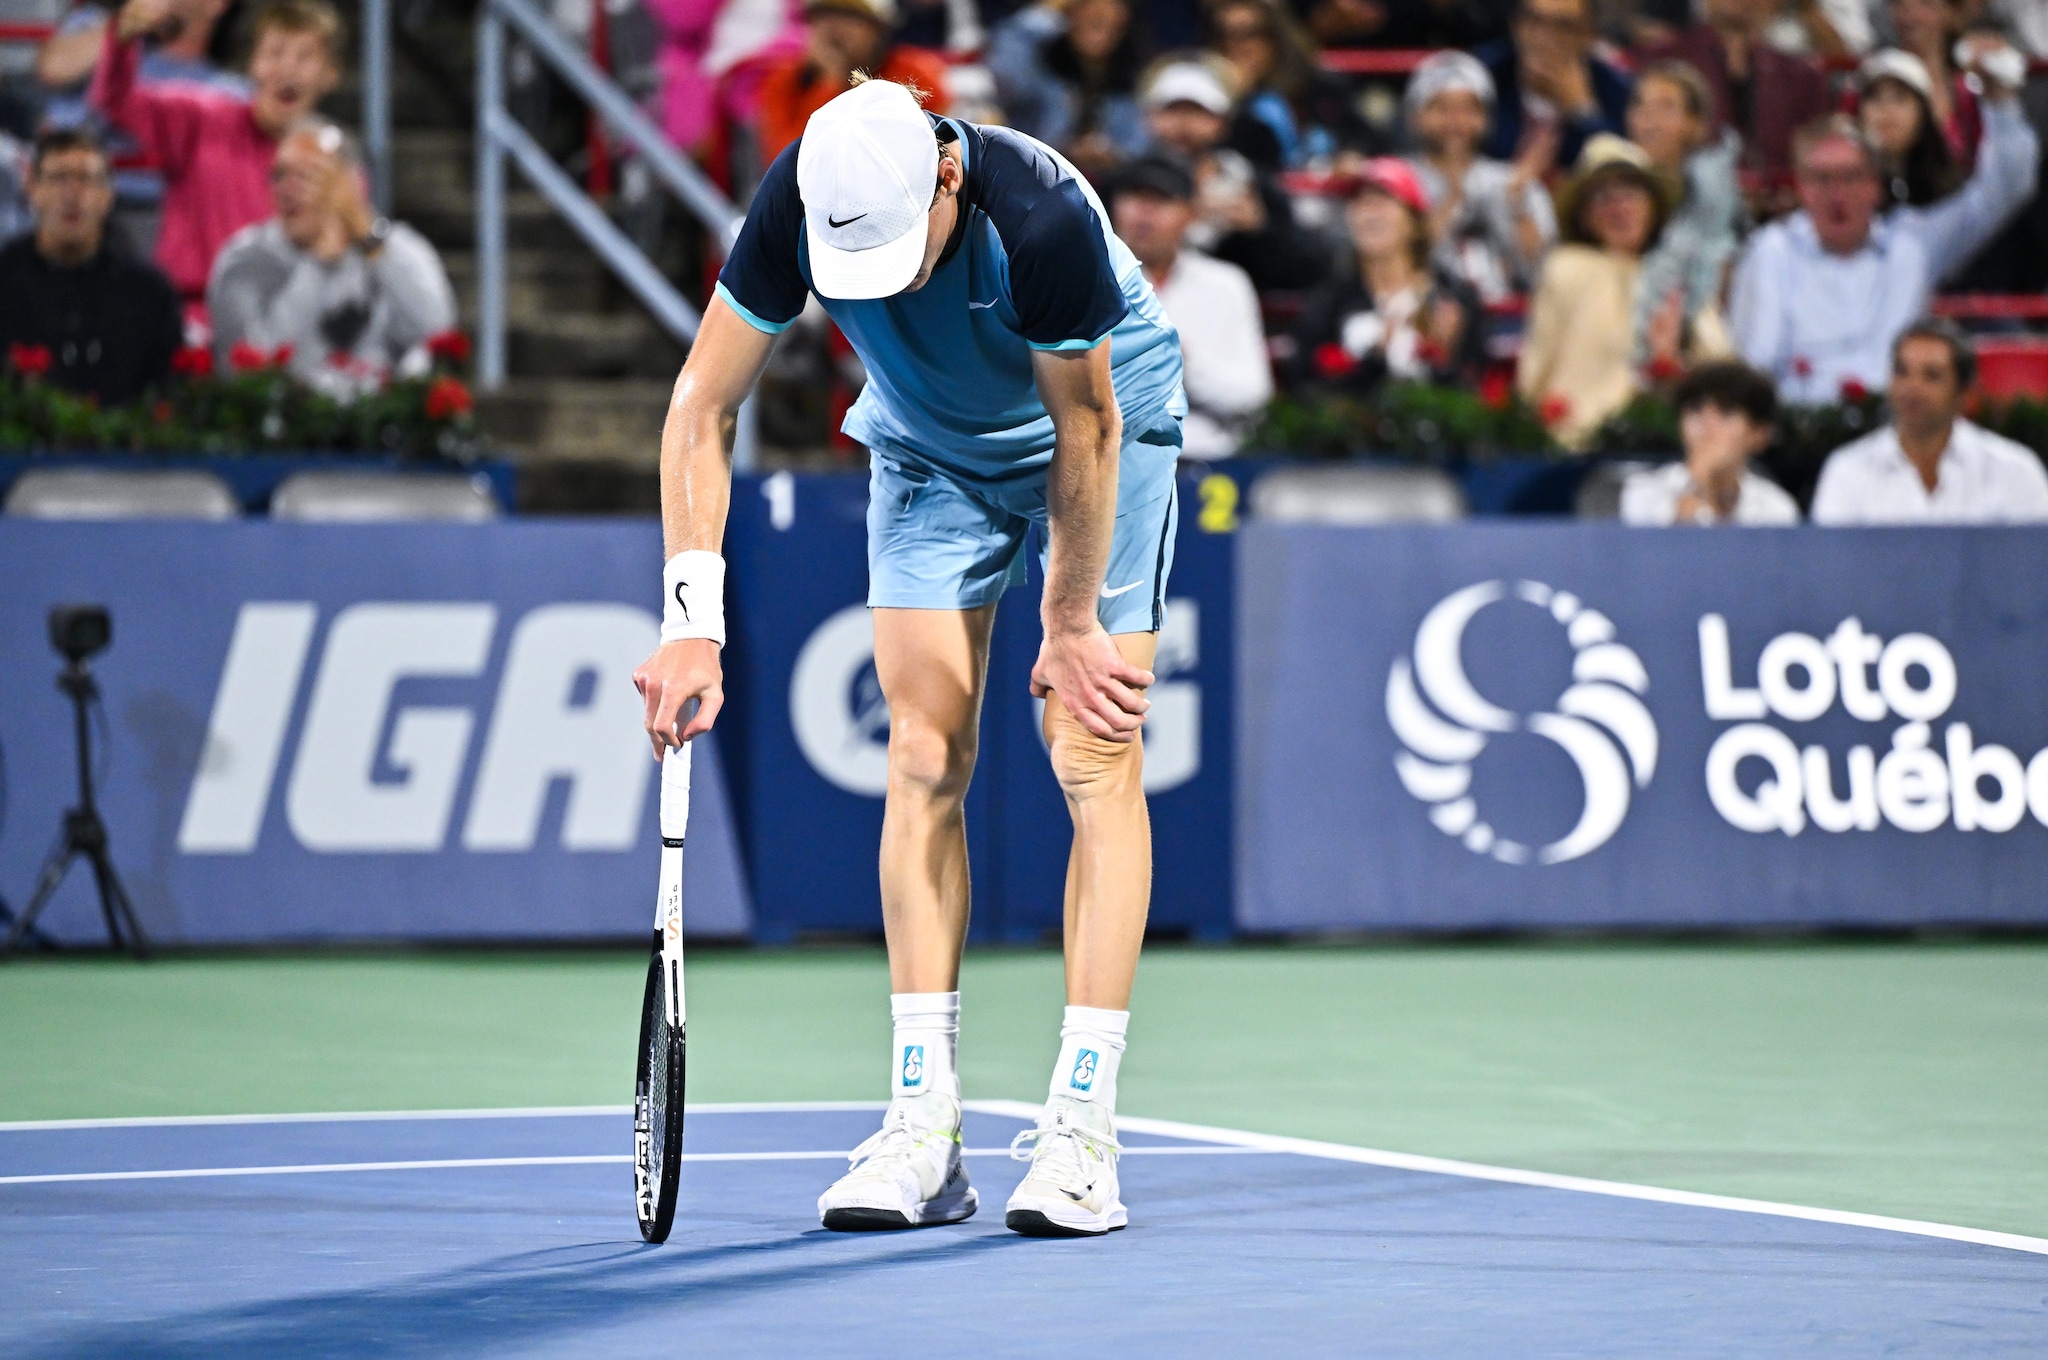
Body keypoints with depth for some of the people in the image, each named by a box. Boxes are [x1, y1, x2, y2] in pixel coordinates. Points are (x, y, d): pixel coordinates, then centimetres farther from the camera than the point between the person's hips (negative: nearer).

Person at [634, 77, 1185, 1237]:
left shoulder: (1041, 217, -38)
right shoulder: (798, 205, -27)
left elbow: (1086, 432, -25)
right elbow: (703, 408, -18)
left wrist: (1070, 628, -16)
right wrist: (694, 619, -26)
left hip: (1107, 431, -4)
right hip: (929, 446, 4)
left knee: (1096, 761, -13)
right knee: (925, 760, -7)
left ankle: (1082, 1138, -15)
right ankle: (926, 1132, -7)